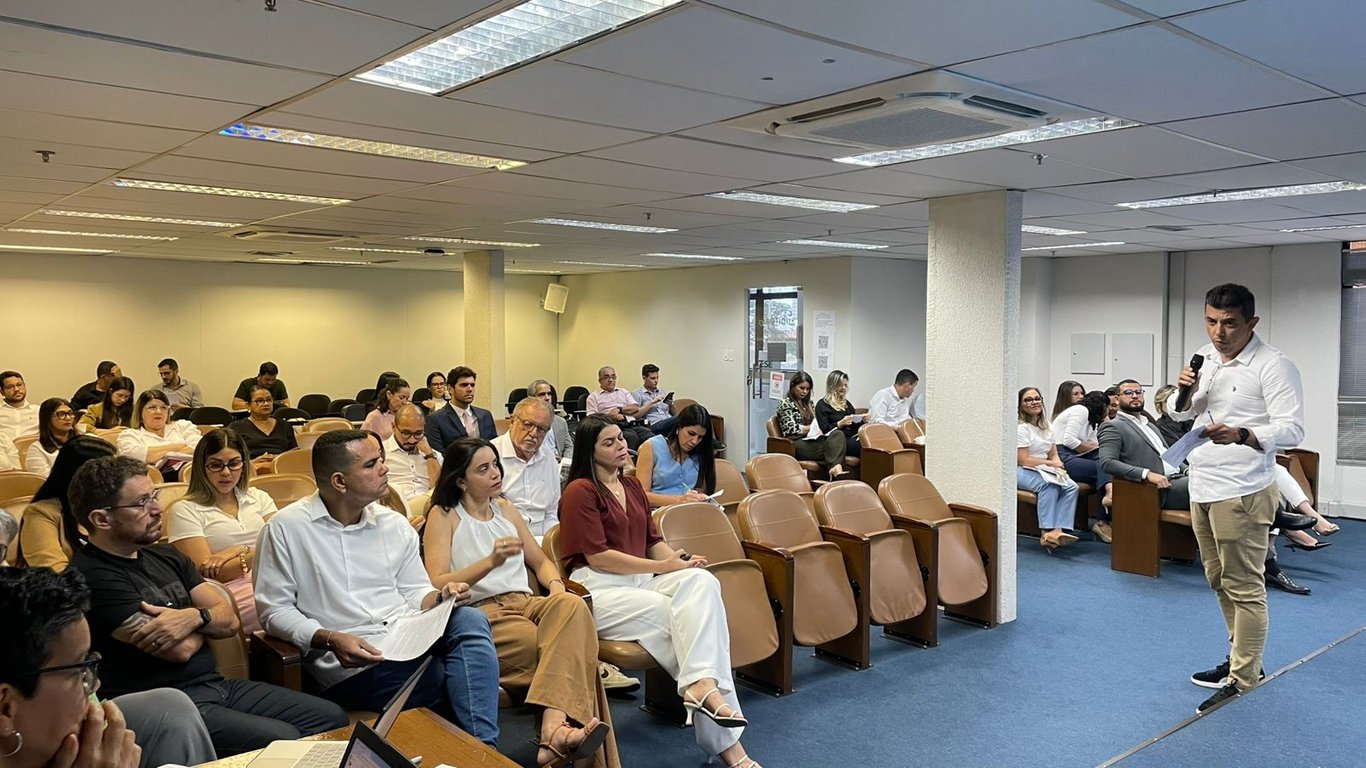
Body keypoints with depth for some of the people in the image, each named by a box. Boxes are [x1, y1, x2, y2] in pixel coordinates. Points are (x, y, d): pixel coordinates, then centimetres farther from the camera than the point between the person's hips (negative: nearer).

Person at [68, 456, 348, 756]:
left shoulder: (165, 556, 13)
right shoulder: (93, 576, -13)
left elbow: (230, 621, 9)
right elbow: (180, 650, -18)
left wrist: (193, 617, -14)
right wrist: (207, 619, 4)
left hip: (217, 684, 8)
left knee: (332, 717, -3)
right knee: (284, 741, -26)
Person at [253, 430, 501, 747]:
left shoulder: (395, 524, 13)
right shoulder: (285, 528, -1)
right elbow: (274, 610, -2)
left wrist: (441, 597, -8)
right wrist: (331, 640, -18)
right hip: (348, 662, -5)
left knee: (470, 620, -28)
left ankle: (482, 746, -27)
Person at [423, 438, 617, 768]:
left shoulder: (505, 509, 23)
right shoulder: (443, 516, 5)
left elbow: (540, 561, 27)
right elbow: (438, 586, -7)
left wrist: (556, 585, 3)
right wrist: (491, 562, -23)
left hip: (524, 602, 5)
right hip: (479, 612, -5)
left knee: (572, 605, -34)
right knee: (566, 645, -34)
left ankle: (554, 726, -48)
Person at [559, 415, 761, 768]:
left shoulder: (633, 486, 19)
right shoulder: (580, 491, -4)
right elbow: (597, 556, -12)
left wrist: (681, 561, -4)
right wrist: (662, 567, -14)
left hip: (641, 580, 6)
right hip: (598, 588, -6)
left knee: (701, 581, -24)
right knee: (685, 616, -24)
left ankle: (702, 684, -36)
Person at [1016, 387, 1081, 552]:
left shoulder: (1045, 426, 18)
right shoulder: (1020, 427, -7)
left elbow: (1054, 455, 15)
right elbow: (1023, 460, -14)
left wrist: (1057, 463, -9)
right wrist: (1050, 463, -10)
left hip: (1045, 470, 7)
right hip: (1021, 472, -7)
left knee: (1071, 487, -21)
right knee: (1048, 486, -36)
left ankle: (1057, 531, -33)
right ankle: (1047, 532, -38)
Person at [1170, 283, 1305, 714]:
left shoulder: (1274, 366, -12)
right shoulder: (1205, 357, 11)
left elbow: (1292, 430, -19)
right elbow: (1181, 415, 18)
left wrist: (1240, 435, -36)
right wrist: (1185, 392, -5)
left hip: (1241, 493, -8)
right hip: (1202, 487, 8)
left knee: (1244, 588, -2)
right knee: (1220, 581, 18)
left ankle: (1243, 680, 6)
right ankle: (1242, 658, 33)